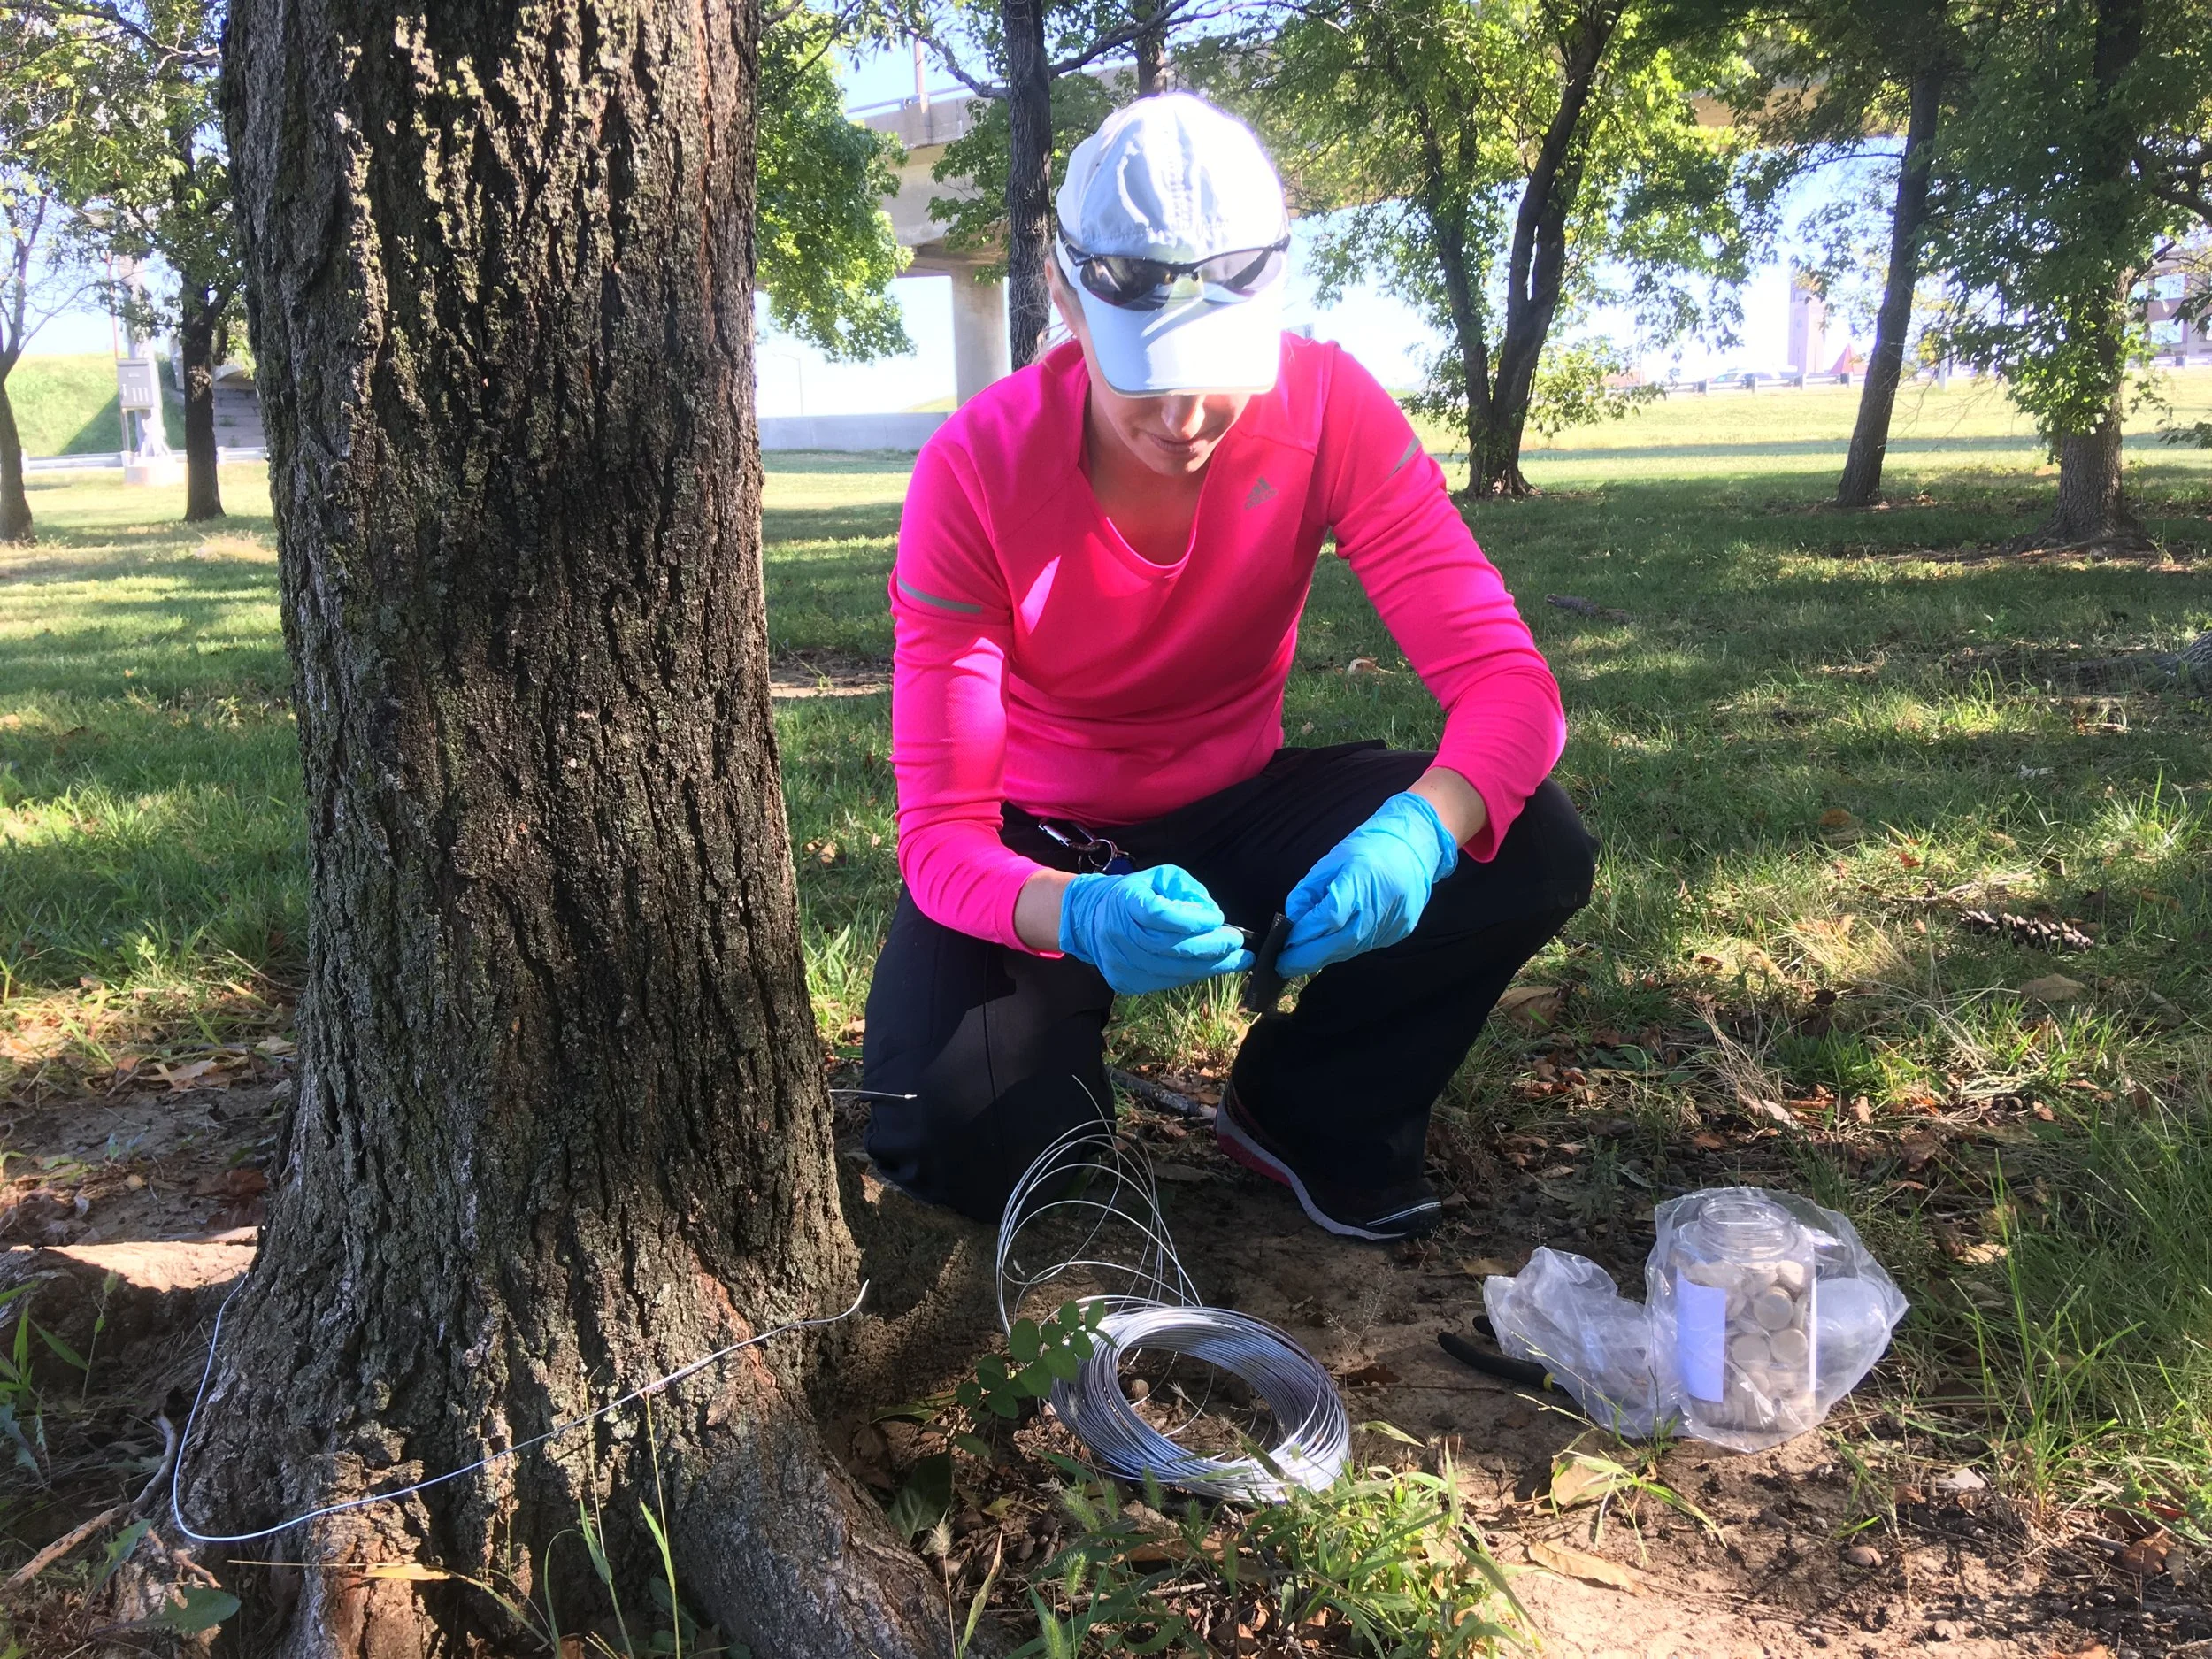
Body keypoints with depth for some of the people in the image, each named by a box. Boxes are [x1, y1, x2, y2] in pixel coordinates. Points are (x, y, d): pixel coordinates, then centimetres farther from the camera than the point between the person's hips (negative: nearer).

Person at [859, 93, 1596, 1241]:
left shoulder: (1326, 407, -19)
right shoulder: (975, 470, -25)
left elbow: (1504, 681, -23)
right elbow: (940, 830, -27)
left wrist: (1422, 828, -46)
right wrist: (1077, 912, -50)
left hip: (1233, 807, 3)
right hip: (1043, 851, -2)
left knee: (1534, 854, -22)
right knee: (950, 1135, -29)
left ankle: (1308, 1114, 4)